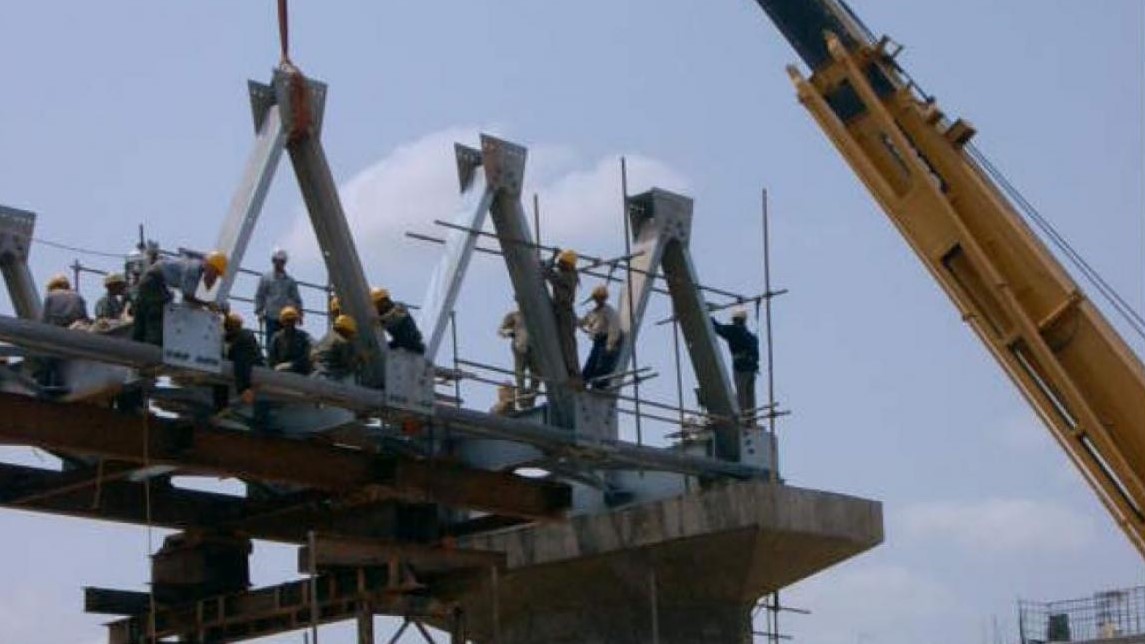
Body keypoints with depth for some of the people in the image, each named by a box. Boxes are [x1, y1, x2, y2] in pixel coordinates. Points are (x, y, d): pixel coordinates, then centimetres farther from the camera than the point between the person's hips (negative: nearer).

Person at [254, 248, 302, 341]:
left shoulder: (290, 280, 11)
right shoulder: (266, 278, 6)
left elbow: (296, 298, 13)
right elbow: (259, 296, 6)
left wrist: (299, 312, 6)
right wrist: (259, 311, -2)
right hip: (271, 317, -2)